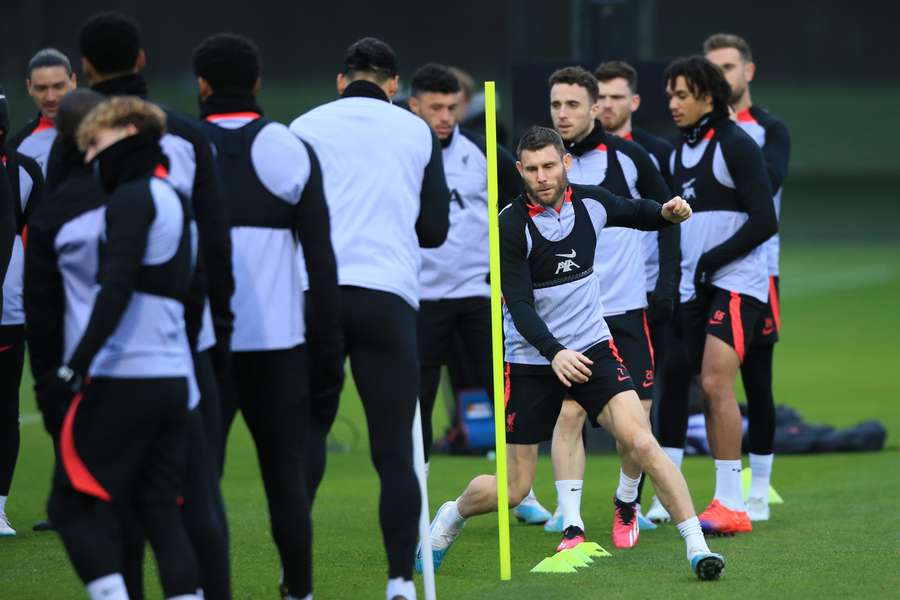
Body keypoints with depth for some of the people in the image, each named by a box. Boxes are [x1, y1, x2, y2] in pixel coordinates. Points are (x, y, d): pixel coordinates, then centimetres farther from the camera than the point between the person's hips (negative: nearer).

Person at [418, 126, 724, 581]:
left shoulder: (590, 202, -3)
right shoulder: (511, 226, -16)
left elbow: (638, 214, 19)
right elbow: (520, 305, -21)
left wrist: (667, 212, -4)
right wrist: (554, 352, -36)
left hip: (592, 349, 3)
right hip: (530, 361, -3)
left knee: (640, 443, -20)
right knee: (513, 490, 4)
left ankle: (696, 546, -17)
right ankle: (450, 518, 36)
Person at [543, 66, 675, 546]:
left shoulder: (626, 156, -3)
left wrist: (667, 282, -2)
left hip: (628, 308, 0)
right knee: (568, 414, -11)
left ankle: (627, 505, 25)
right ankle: (571, 526, -9)